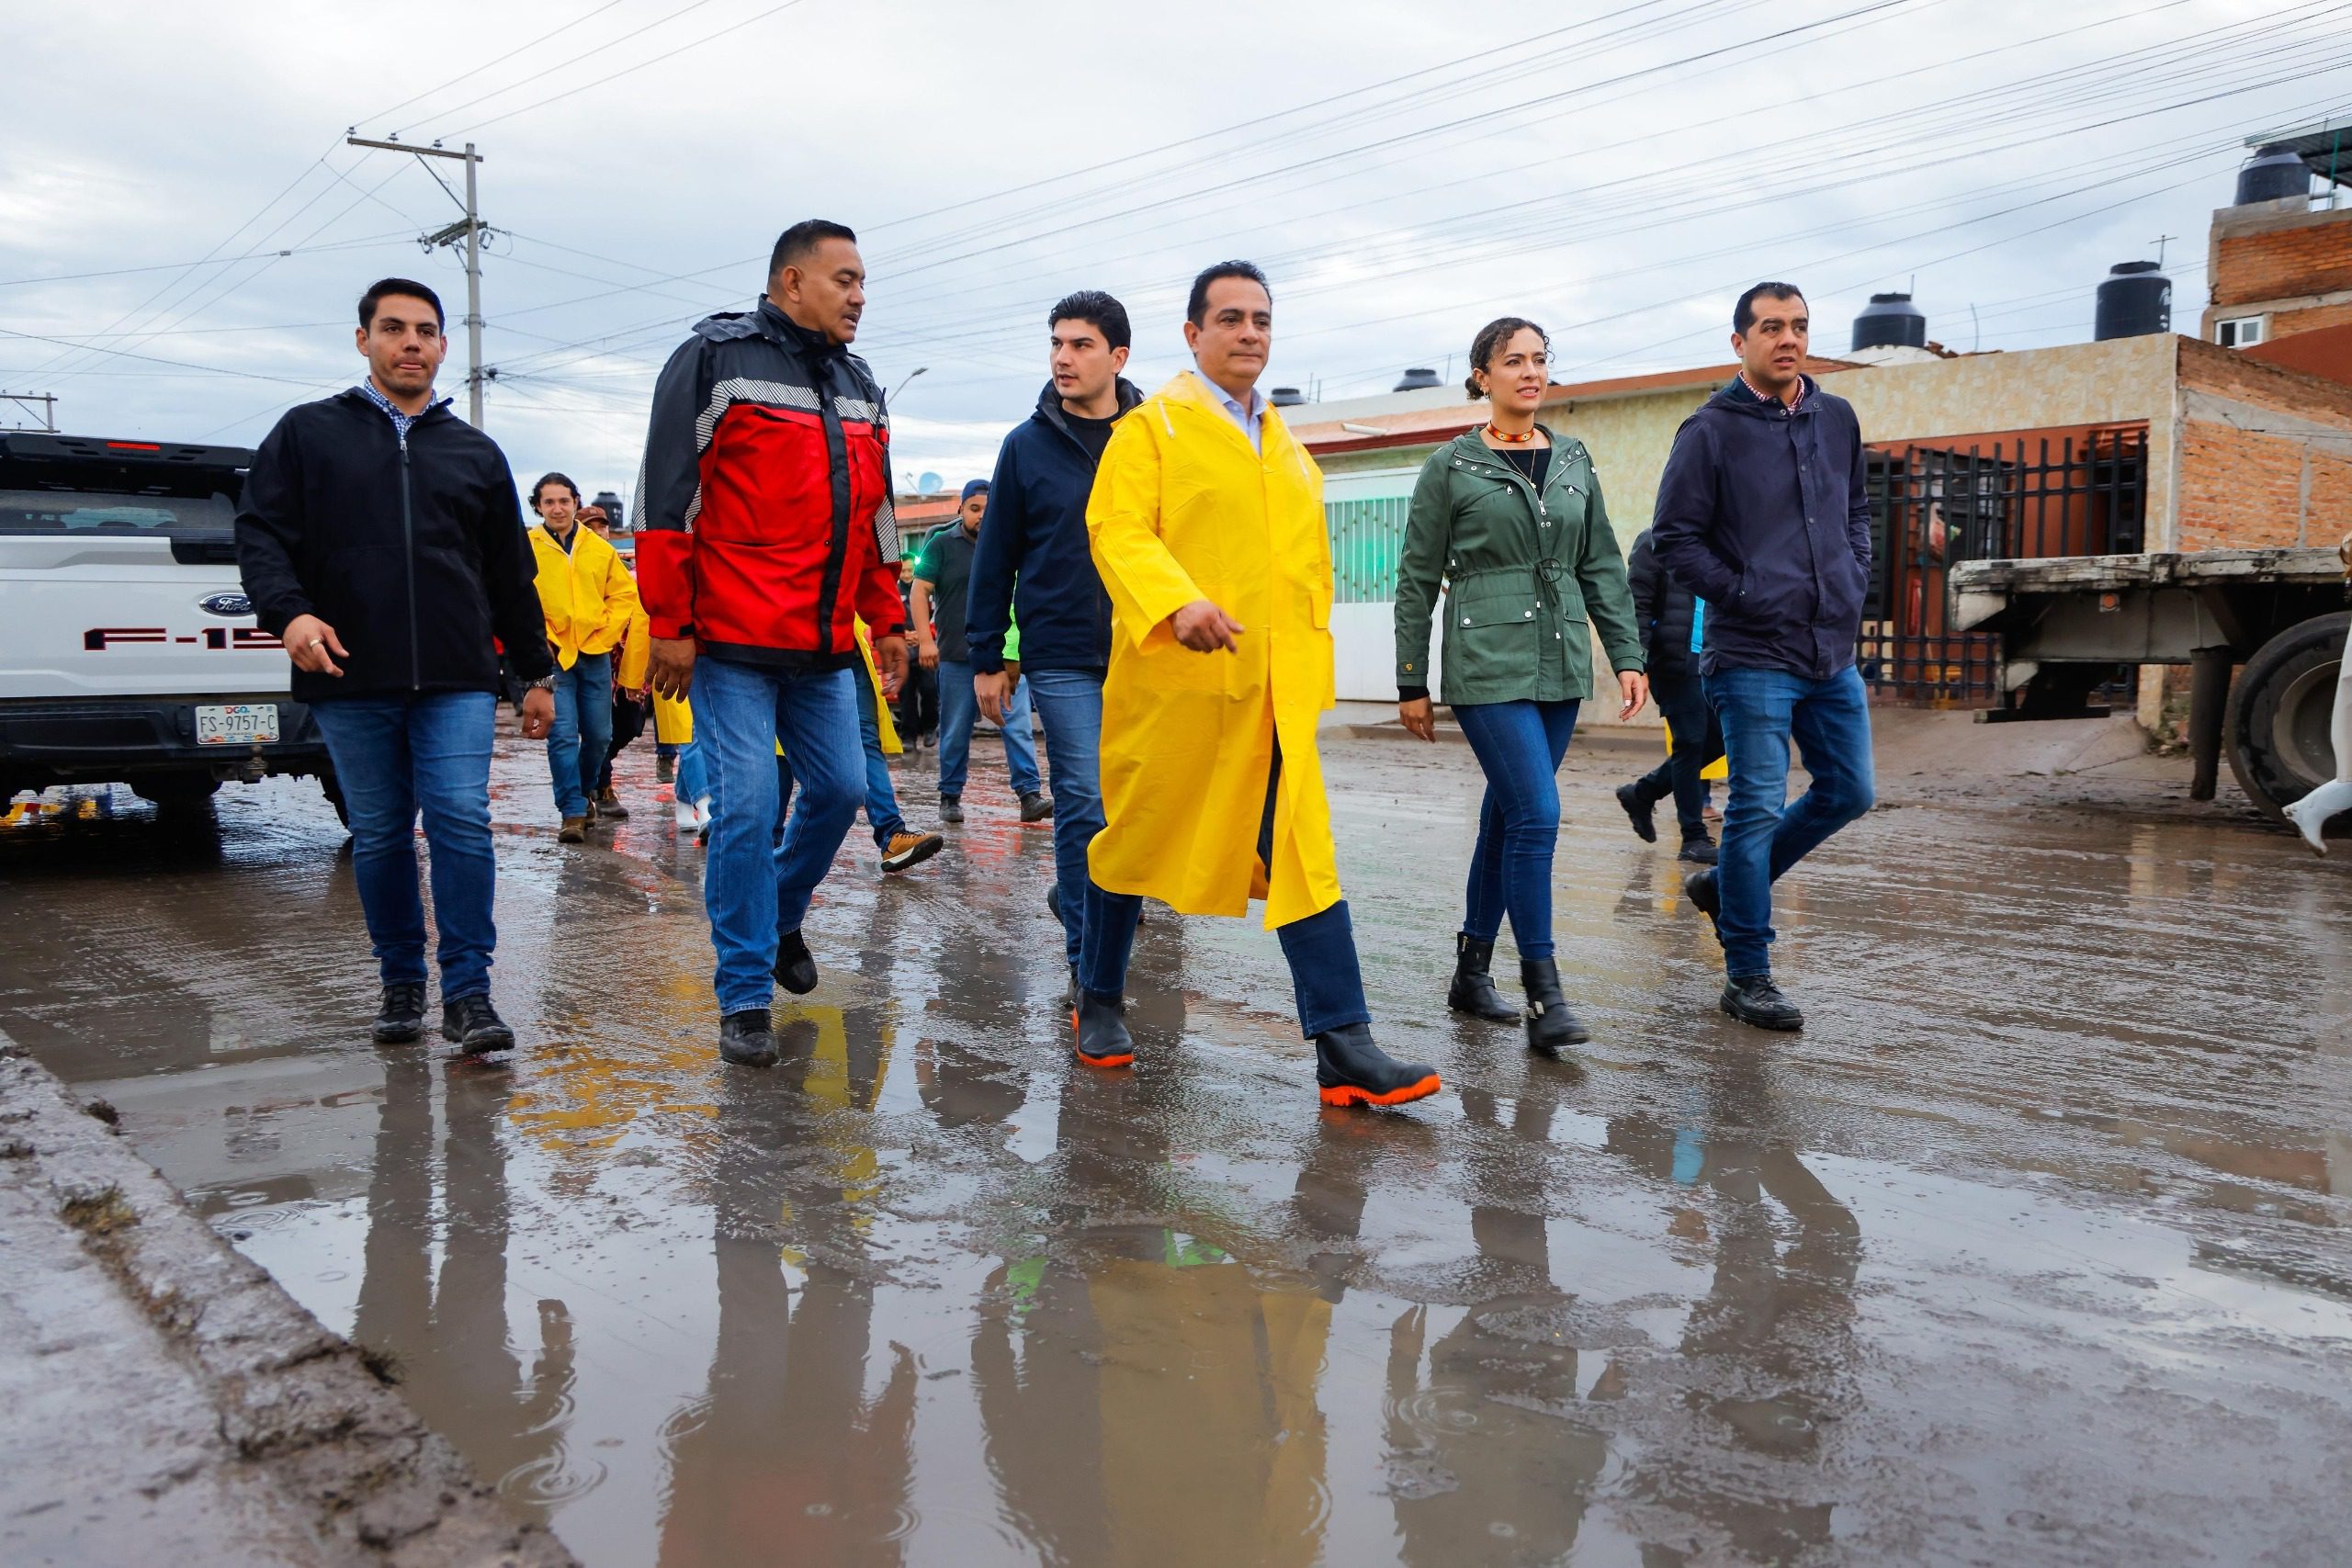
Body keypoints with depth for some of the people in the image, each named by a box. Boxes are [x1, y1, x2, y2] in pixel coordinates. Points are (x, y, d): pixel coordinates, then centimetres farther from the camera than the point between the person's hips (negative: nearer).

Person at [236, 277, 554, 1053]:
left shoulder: (476, 452, 16)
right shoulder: (308, 432, 10)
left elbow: (511, 574, 18)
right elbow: (260, 533, 3)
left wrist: (537, 673, 17)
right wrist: (287, 611, -17)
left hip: (457, 681, 1)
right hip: (351, 681, 0)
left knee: (462, 823, -10)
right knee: (378, 837, 6)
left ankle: (468, 994, -5)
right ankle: (401, 982, 20)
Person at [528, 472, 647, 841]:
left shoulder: (599, 548, 8)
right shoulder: (527, 548, 0)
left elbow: (625, 594, 9)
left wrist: (604, 636, -2)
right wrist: (545, 642, -11)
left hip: (595, 655, 3)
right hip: (552, 657, -3)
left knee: (599, 735, 9)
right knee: (563, 734, -10)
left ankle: (587, 791, 34)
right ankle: (573, 812, -6)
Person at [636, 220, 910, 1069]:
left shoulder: (859, 385, 16)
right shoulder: (716, 360, -6)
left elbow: (875, 514, 22)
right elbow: (665, 497, -9)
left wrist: (886, 620, 18)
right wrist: (669, 625, -11)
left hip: (825, 648, 7)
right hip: (731, 645, -6)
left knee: (842, 789, 7)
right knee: (746, 808, -7)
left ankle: (779, 916, 34)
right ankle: (744, 994, 5)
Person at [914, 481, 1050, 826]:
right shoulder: (942, 544, 4)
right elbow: (920, 592, -1)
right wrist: (925, 639, -11)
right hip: (957, 655, -2)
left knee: (1018, 725, -7)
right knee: (955, 733, 5)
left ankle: (1030, 796, -9)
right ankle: (950, 798, 16)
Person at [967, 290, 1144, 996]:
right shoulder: (1028, 445, 3)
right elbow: (996, 557, 5)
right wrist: (986, 659, 2)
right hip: (1061, 658, -2)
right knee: (1085, 803, -4)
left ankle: (1078, 898, 34)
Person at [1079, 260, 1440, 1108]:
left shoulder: (1289, 450, 20)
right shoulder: (1152, 425, 1)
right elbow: (1117, 529, -12)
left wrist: (1310, 670, 17)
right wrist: (1176, 602, -29)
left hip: (1274, 690, 5)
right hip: (1172, 677, -4)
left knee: (1305, 855, -5)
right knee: (1136, 838, 9)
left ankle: (1344, 1047, -6)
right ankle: (1099, 1001, 29)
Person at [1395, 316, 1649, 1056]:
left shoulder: (1573, 461, 13)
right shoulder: (1451, 466, 0)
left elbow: (1602, 567, 15)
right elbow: (1417, 580, 1)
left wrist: (1627, 656, 6)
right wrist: (1411, 683, -1)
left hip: (1560, 665, 5)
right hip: (1488, 665, -5)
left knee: (1507, 816, 10)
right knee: (1536, 814, -15)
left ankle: (1472, 970, 22)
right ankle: (1543, 995, -9)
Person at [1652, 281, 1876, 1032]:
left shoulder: (1838, 419, 10)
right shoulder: (1711, 430, -7)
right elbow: (1674, 538, -8)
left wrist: (1855, 578, 8)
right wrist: (1744, 595, -12)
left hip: (1834, 653, 7)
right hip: (1753, 655, -6)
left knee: (1849, 792, 13)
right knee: (1758, 811, -3)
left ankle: (1726, 884, 31)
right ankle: (1747, 977, 9)